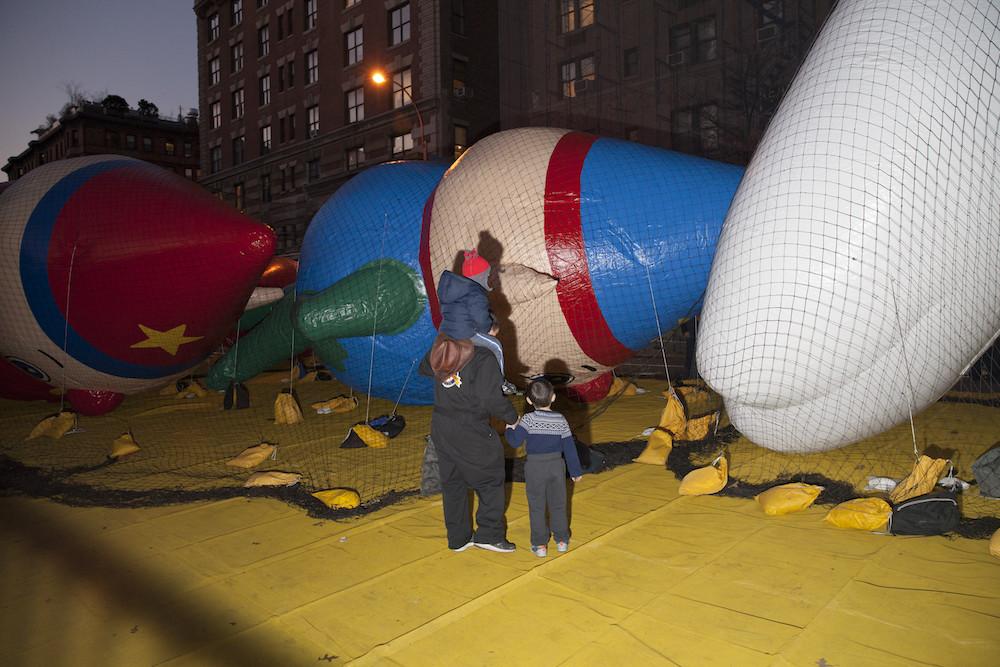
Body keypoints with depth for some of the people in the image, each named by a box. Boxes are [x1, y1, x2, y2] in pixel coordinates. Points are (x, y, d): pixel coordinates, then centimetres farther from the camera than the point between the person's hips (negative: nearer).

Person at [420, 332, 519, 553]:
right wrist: (513, 418, -4)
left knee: (452, 482, 17)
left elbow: (424, 368, 24)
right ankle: (489, 535, 15)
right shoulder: (484, 359, -18)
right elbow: (492, 400, -22)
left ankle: (458, 538, 28)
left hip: (440, 427, 7)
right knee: (491, 480, 11)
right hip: (472, 432, -7)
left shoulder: (441, 351, 2)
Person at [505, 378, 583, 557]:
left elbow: (515, 441, -19)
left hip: (535, 468, -3)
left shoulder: (528, 419, -15)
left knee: (536, 507, 9)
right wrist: (575, 471, 9)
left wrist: (510, 429, 3)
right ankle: (562, 539, 28)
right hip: (557, 466, 3)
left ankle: (540, 544, 14)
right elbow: (569, 448, 0)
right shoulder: (560, 420, -5)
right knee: (558, 504, 17)